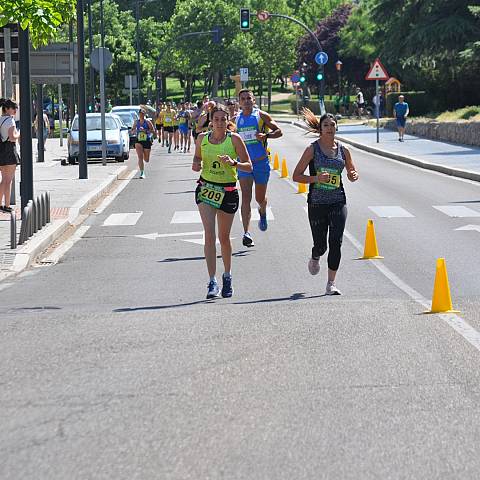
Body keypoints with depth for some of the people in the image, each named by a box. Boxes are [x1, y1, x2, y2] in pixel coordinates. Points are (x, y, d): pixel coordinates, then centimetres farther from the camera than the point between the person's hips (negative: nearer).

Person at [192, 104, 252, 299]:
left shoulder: (234, 139, -6)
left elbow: (249, 166, -5)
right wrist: (196, 165, -5)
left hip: (227, 191, -1)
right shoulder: (202, 138, 2)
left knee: (223, 237, 11)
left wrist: (233, 163, -24)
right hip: (206, 188, 1)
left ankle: (227, 276, 35)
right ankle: (212, 282, -16)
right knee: (209, 234, -14)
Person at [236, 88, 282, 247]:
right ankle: (246, 233, -16)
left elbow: (279, 131, -1)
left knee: (260, 198, 11)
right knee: (246, 197, -11)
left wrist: (266, 135, -19)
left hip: (261, 162, -1)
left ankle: (262, 212, 48)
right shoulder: (236, 119, 6)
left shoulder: (261, 116, -2)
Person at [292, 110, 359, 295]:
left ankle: (331, 284, -1)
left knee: (336, 242, -9)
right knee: (320, 244, 2)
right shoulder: (312, 149, -4)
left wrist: (354, 175, -5)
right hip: (317, 203, -2)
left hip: (338, 202, 2)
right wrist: (316, 178, -19)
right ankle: (315, 258, 40)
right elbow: (296, 176, -4)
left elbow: (352, 173, 19)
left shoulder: (343, 150, 6)